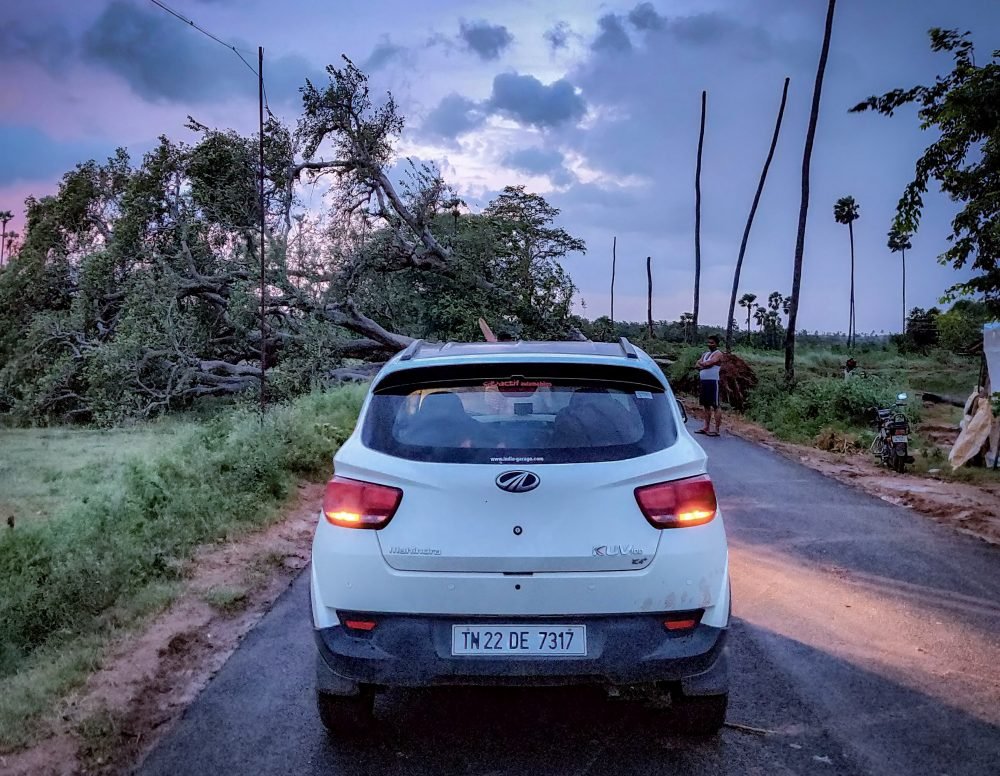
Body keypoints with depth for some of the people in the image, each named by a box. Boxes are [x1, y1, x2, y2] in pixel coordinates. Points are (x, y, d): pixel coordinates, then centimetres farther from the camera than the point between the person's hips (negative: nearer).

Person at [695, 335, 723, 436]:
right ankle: (707, 428, 20)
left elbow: (708, 363, -18)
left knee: (715, 406, -7)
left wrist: (701, 363, 1)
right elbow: (697, 365, 11)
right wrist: (705, 365, -8)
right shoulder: (705, 354, 20)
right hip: (704, 381, 8)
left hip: (713, 382, -8)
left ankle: (717, 430, -8)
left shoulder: (718, 354, -5)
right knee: (706, 405, 13)